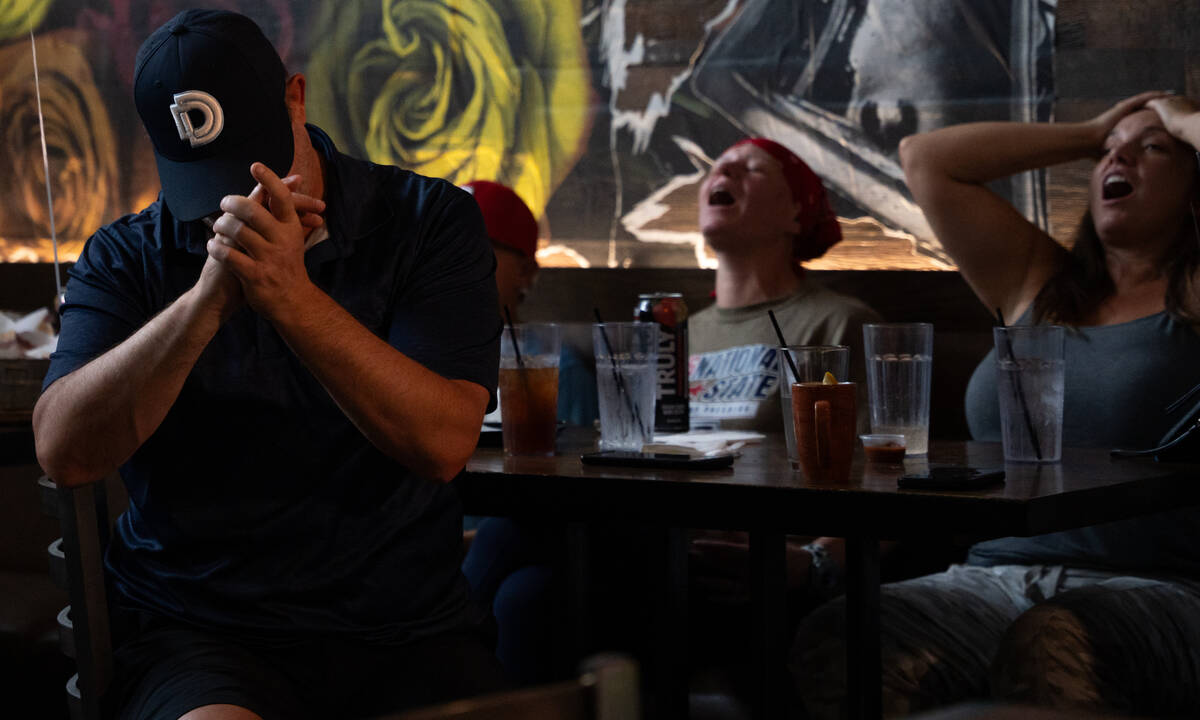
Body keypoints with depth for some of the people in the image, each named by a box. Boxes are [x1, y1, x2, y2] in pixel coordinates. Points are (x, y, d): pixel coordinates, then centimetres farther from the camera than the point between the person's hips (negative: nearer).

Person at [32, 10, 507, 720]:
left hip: (407, 633, 2)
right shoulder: (126, 257, 5)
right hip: (196, 629, -1)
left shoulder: (430, 219, 2)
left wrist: (291, 294, -22)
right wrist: (209, 295, -22)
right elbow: (65, 452, -11)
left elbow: (443, 443, -11)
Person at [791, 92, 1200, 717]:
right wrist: (1090, 132, 27)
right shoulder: (1037, 282, 23)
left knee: (1050, 643, -41)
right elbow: (924, 157, 23)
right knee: (830, 641, -28)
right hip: (993, 579, 4)